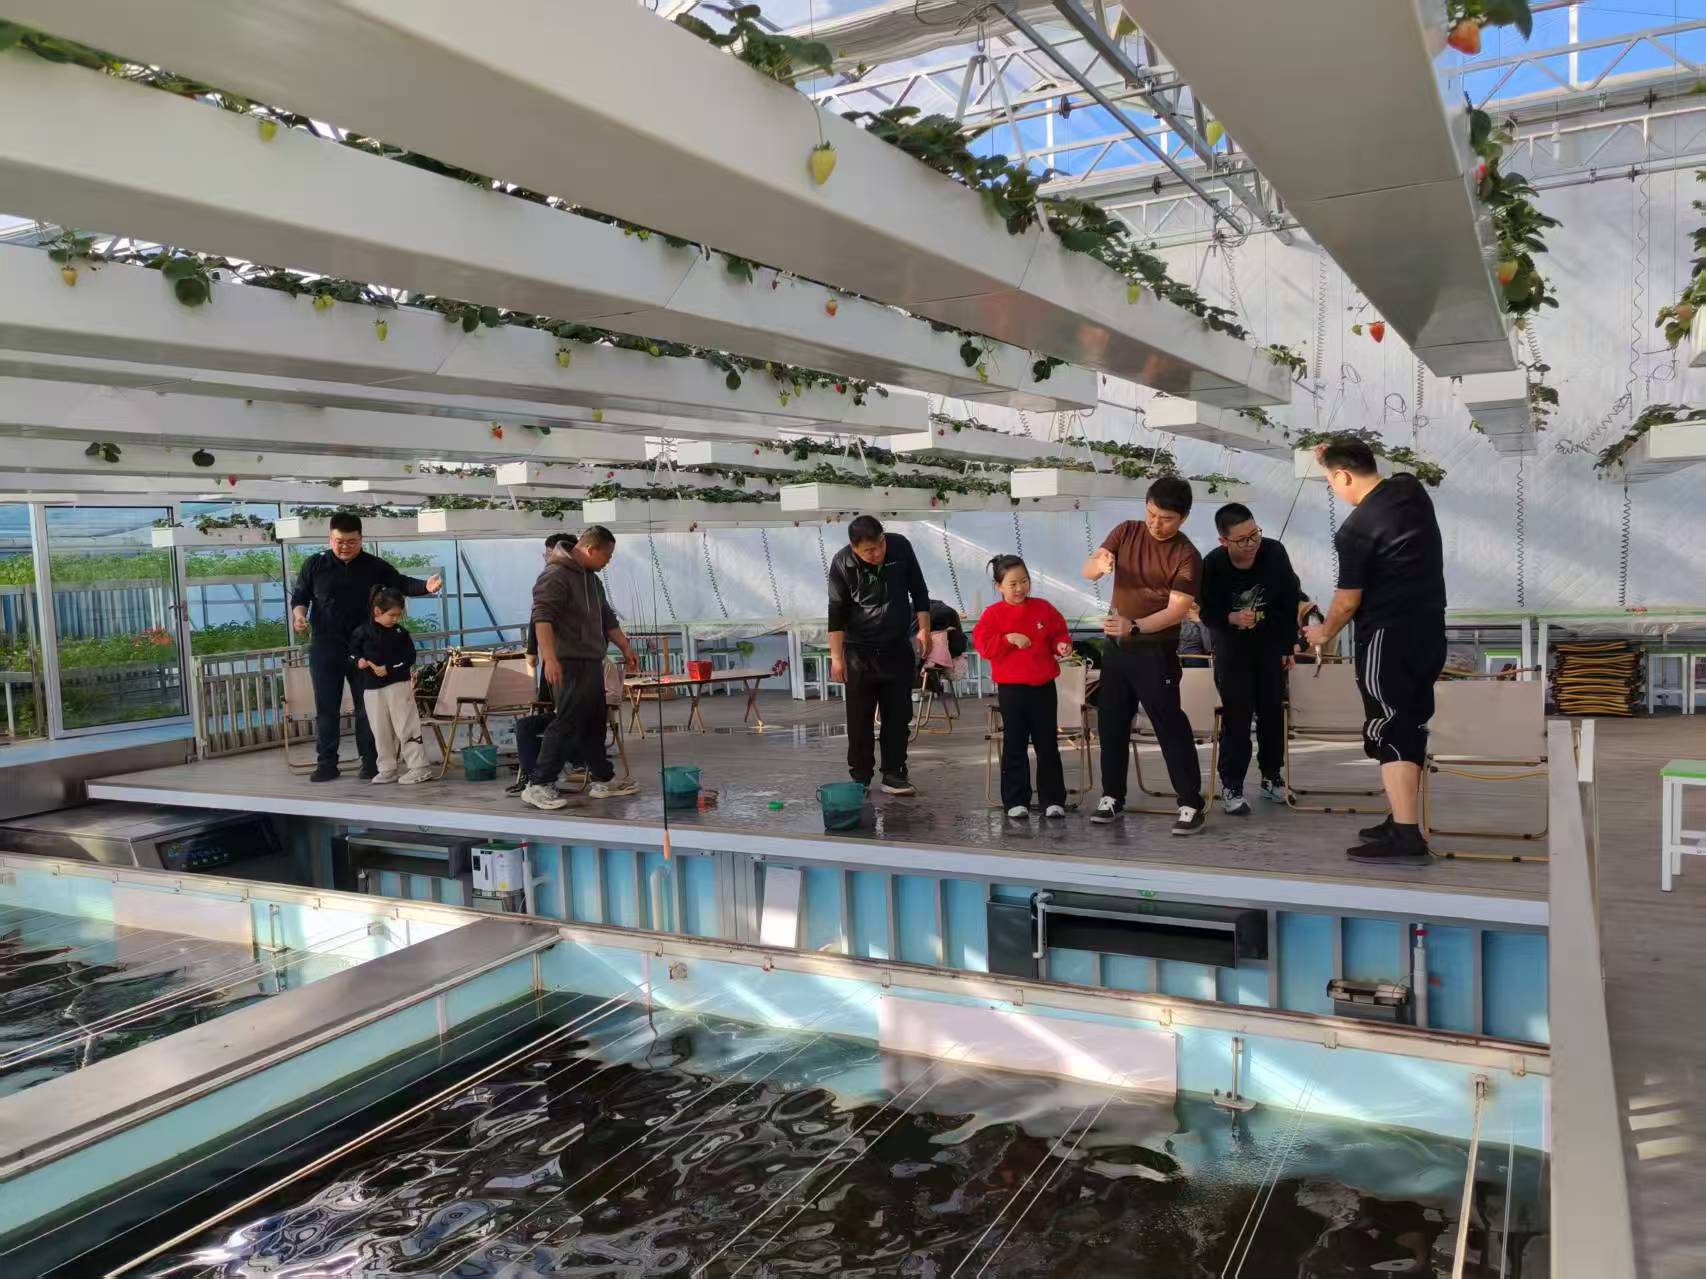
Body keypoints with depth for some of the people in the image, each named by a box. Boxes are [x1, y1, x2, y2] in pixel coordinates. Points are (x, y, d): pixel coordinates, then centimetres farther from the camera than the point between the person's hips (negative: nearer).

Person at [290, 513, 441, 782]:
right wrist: (299, 614, -12)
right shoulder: (314, 564, 4)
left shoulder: (375, 566, 4)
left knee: (367, 706, 4)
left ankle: (370, 762, 11)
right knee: (326, 707, 3)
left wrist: (426, 586, -17)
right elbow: (299, 595, 9)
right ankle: (327, 763, 9)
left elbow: (401, 584, 2)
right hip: (325, 647, 0)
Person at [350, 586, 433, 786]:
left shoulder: (401, 632, -1)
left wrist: (388, 669, -16)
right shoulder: (362, 632, 0)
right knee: (381, 732, 9)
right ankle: (387, 770, 19)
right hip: (372, 688, 2)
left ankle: (419, 768, -2)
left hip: (399, 685, -2)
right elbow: (351, 652, 10)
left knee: (406, 727, -4)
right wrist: (359, 661, -12)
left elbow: (409, 657, -5)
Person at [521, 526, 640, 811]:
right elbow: (542, 617, -23)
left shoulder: (592, 579, 18)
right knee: (567, 723, -12)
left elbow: (607, 618, 26)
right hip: (567, 664, -10)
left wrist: (626, 648, 22)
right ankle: (538, 785, -8)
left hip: (591, 663, 10)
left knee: (594, 723, 14)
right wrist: (550, 657, -31)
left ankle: (602, 779, 23)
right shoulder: (555, 575, -13)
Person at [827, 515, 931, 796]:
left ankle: (894, 775, 15)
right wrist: (836, 656, -12)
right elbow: (836, 612, -11)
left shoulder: (900, 546, -10)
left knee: (899, 716, 5)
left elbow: (918, 590, 2)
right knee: (860, 719, 3)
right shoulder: (842, 563, -16)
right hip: (860, 652, -2)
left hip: (898, 649, 2)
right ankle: (860, 778, 12)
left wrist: (924, 629, -1)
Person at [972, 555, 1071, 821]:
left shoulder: (1044, 608, 5)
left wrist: (1062, 645, -10)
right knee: (1014, 746, 4)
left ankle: (1053, 799, 14)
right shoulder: (993, 613, -3)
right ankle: (1016, 801, 10)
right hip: (1011, 688, -2)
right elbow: (982, 644, -9)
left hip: (1043, 686, 2)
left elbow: (1059, 634, 10)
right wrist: (1009, 638, -19)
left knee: (1048, 745, 7)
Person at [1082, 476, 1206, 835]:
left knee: (1170, 724, -5)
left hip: (1155, 650, -5)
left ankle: (1191, 804, 2)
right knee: (1112, 722, 11)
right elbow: (1087, 570, -6)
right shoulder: (1126, 532, 1)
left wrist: (1134, 627, -34)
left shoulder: (1186, 556, -13)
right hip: (1115, 644, 5)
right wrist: (1099, 565, -31)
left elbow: (1178, 610, -20)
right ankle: (1112, 797, 23)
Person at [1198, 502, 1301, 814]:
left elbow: (1291, 600, -9)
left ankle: (1272, 777, 27)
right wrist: (1232, 618, -36)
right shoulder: (1212, 565, -26)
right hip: (1232, 645, -2)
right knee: (1237, 715, -4)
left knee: (1273, 711, 11)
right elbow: (1207, 614, -14)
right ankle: (1231, 787, 4)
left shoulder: (1274, 552, -22)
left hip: (1271, 643, 2)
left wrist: (1289, 646, -4)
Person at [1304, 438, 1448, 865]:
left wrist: (1324, 633, 7)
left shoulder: (1356, 529, -17)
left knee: (1388, 732, -6)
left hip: (1389, 636, -8)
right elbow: (1378, 486, 31)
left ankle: (1406, 838, -8)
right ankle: (1403, 821, 22)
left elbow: (1347, 601, -11)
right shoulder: (1412, 489, 5)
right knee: (1411, 728, 14)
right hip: (1429, 630, 9)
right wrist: (1333, 456, 26)